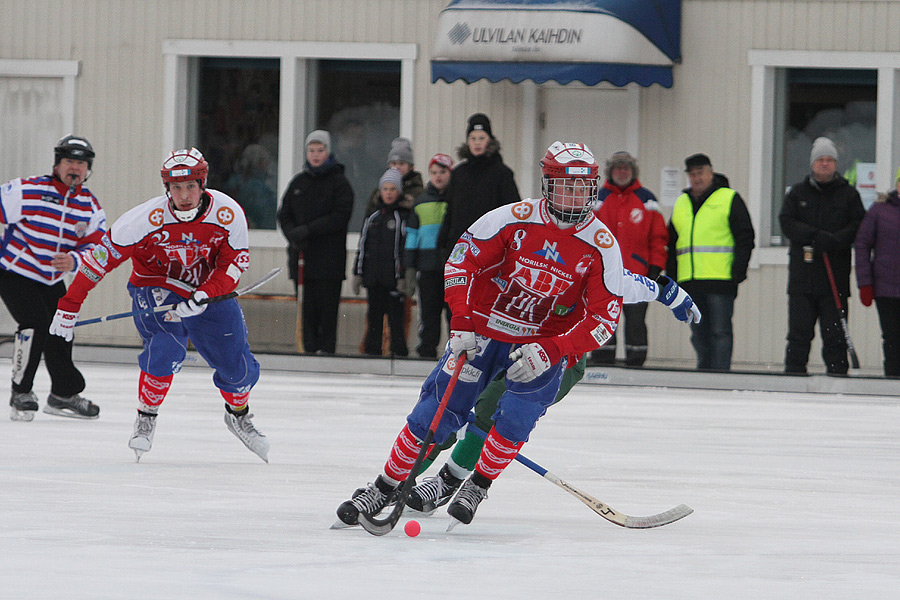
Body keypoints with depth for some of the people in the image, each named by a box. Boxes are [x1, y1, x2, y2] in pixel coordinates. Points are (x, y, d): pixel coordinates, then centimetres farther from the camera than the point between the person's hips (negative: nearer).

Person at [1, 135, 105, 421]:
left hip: (52, 281, 6)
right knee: (35, 323, -21)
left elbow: (97, 248, -5)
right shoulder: (27, 191, -18)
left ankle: (63, 395, 29)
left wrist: (74, 261, -25)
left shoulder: (91, 207, -1)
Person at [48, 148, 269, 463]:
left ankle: (238, 416, 33)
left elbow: (234, 263, -12)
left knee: (238, 365, 1)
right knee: (166, 348, -28)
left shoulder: (228, 213, -20)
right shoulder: (146, 219, -27)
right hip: (156, 289, -3)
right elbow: (100, 258, -21)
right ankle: (146, 418, -6)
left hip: (211, 292, 3)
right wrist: (69, 305, -21)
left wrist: (204, 296, -29)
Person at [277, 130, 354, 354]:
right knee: (306, 308, 3)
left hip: (329, 258, -4)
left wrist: (308, 229, -17)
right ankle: (310, 350, 6)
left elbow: (341, 216, -10)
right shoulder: (298, 182, 15)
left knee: (327, 307, -7)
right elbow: (284, 214, 12)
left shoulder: (339, 182, 1)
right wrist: (293, 235, -9)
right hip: (301, 256, 4)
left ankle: (326, 348, -5)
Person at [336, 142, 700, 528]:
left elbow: (604, 316, -14)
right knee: (436, 412, -6)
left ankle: (476, 488, 1)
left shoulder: (602, 246, -13)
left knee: (516, 415, -21)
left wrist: (551, 352, -26)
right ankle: (385, 487, 7)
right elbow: (461, 261, -5)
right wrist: (462, 324, -14)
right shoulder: (514, 220, -14)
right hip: (484, 330, 0)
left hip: (546, 343, 0)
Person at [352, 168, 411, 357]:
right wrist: (358, 274, 13)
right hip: (373, 277, 5)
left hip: (394, 278, -5)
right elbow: (363, 247, 18)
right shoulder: (372, 217, 15)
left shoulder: (404, 217, -1)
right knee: (374, 316, 8)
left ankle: (399, 350, -3)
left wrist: (404, 277, -12)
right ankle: (372, 350, 13)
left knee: (395, 316, -7)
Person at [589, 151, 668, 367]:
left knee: (636, 322, -1)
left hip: (637, 274, -1)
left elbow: (658, 236, 8)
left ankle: (636, 364, 4)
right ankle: (602, 364, 5)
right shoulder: (598, 199, 9)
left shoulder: (646, 200, 8)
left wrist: (655, 268, 1)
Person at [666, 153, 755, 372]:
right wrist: (671, 277, 15)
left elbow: (745, 238, -2)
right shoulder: (681, 204, 20)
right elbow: (672, 245, 24)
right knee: (699, 335, 8)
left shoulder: (729, 200, 3)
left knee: (720, 331, -8)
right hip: (689, 282, 6)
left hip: (720, 279, -6)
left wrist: (738, 270, -11)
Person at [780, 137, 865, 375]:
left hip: (835, 277, -1)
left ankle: (837, 374, 1)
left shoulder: (848, 194, 8)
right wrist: (814, 235, -15)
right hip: (802, 274, 1)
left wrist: (833, 241, -17)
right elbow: (786, 222, 0)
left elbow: (857, 226, -1)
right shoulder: (797, 193, 12)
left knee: (835, 335, -1)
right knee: (799, 333, 1)